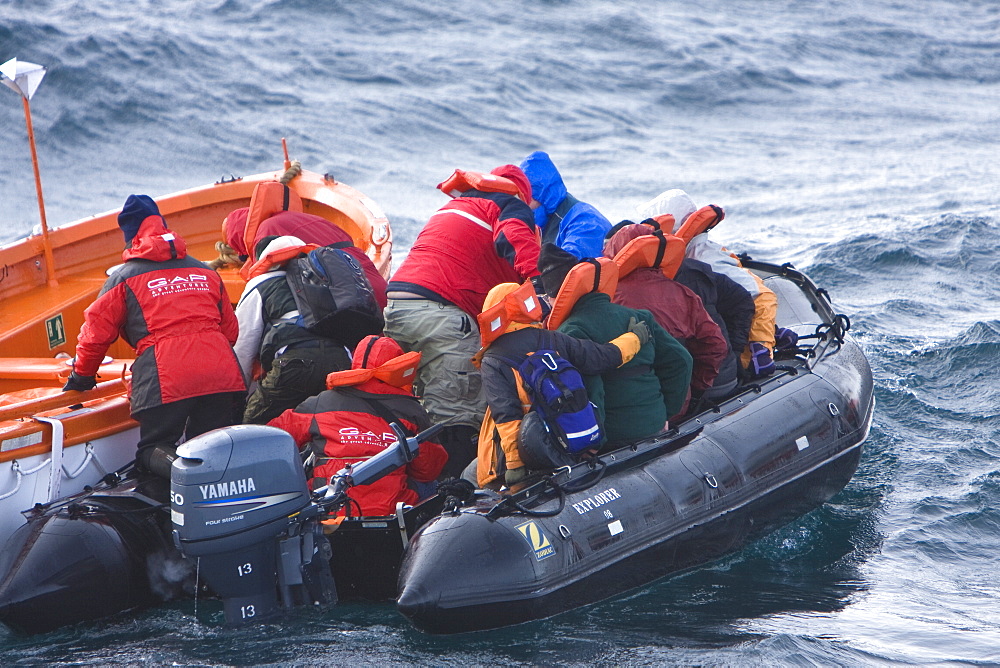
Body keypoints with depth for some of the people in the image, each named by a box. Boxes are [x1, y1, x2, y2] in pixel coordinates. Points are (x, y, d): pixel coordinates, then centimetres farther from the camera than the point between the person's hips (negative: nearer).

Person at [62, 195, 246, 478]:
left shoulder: (123, 279, 10)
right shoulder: (206, 272, 23)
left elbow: (96, 332, 10)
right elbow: (230, 329, 28)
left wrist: (82, 376, 26)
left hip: (164, 381, -4)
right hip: (222, 376, 4)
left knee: (152, 450, 10)